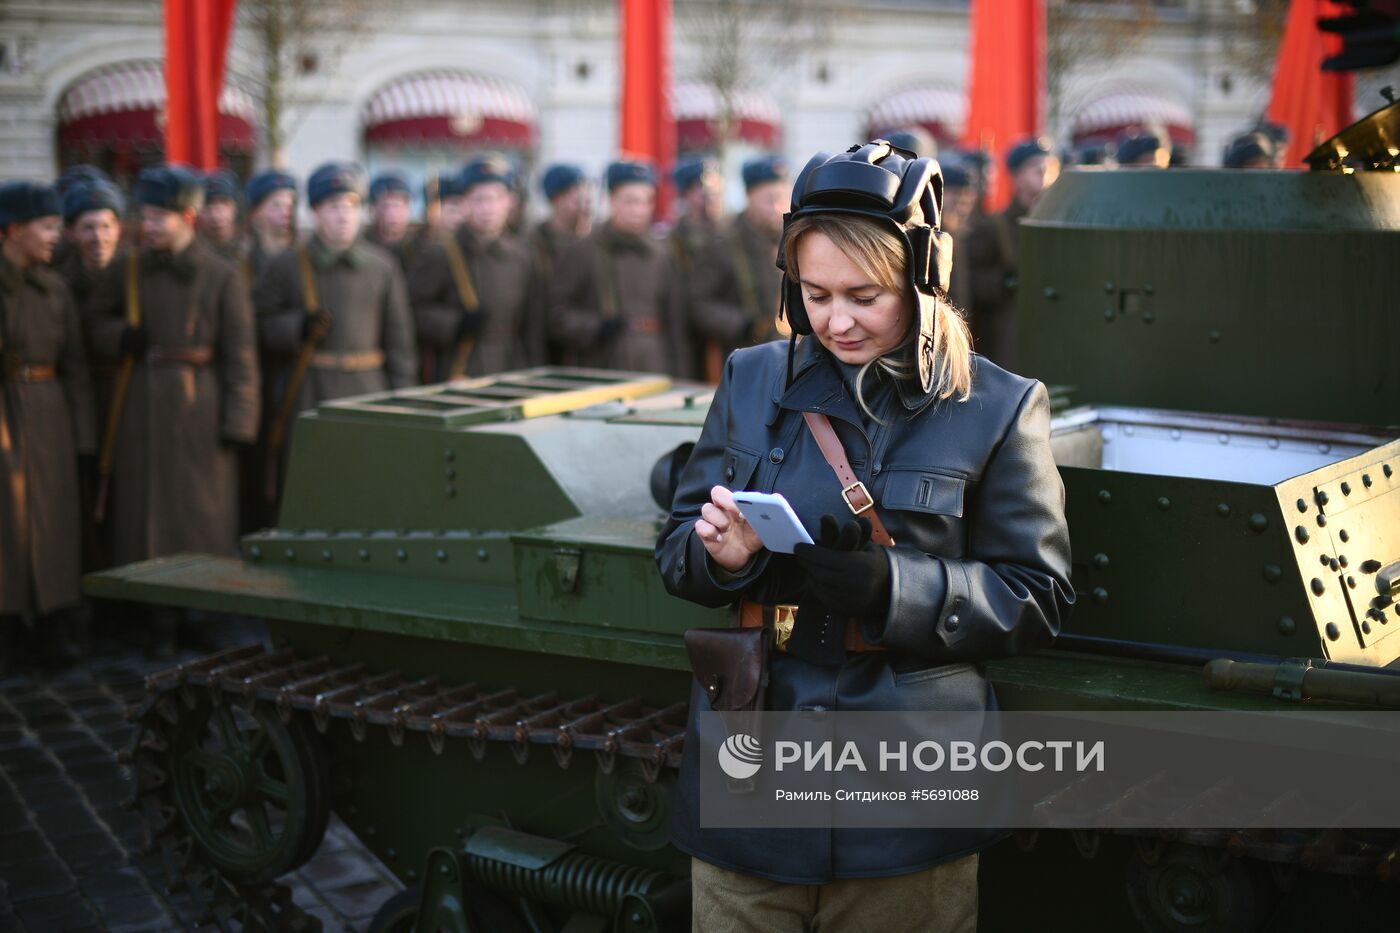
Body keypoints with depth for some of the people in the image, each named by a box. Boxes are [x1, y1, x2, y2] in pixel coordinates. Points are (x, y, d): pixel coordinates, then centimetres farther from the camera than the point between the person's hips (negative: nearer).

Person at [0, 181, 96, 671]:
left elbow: (74, 365, 9)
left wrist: (82, 433, 5)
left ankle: (54, 630, 15)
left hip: (48, 414, 4)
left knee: (53, 518, 6)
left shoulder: (55, 288, 9)